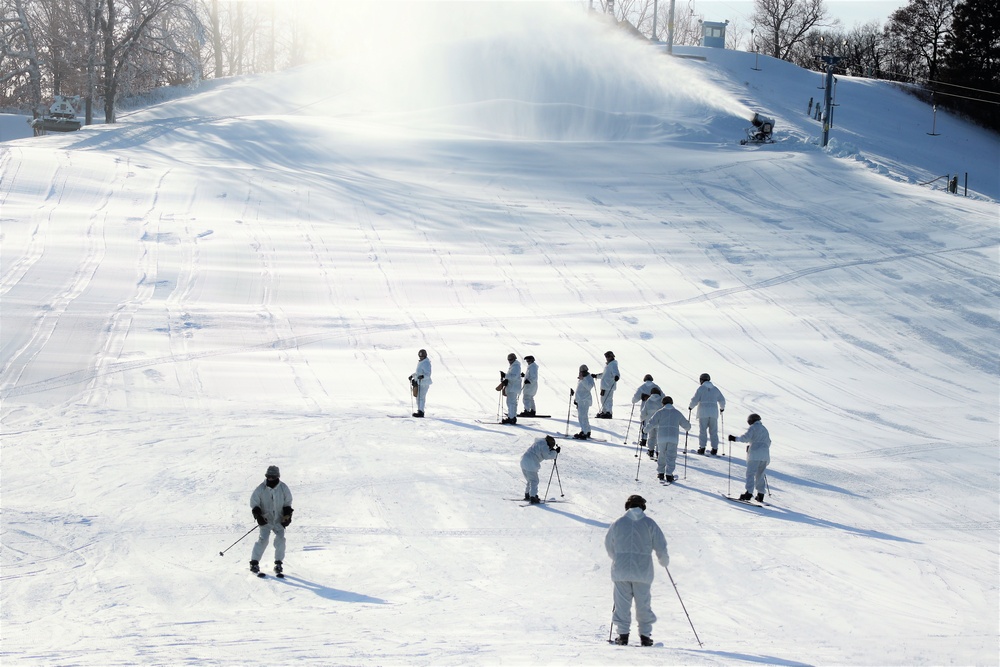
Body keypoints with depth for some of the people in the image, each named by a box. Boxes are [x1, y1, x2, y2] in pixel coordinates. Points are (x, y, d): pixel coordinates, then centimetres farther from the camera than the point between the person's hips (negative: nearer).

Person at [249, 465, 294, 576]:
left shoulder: (283, 488, -2)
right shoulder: (261, 489, -7)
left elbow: (288, 502, 11)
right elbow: (254, 502, 2)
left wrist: (287, 515, 0)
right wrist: (258, 515, -9)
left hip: (279, 520, 2)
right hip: (266, 520, -2)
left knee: (280, 539, -12)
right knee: (263, 539, -15)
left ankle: (278, 563, 1)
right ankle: (254, 562, -7)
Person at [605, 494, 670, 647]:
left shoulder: (618, 523, 4)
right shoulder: (649, 523, 1)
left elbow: (608, 545, 14)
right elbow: (660, 546, 1)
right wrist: (664, 561, 21)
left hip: (621, 571, 1)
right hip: (643, 571, 0)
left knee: (622, 603, 6)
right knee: (643, 604, 8)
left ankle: (622, 634, 2)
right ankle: (645, 635, 8)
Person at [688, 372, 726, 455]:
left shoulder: (701, 388, -2)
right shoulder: (715, 389, 11)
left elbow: (695, 400, -7)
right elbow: (722, 400, 16)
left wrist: (690, 407, 11)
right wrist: (722, 408, 35)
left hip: (703, 412, -4)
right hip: (714, 412, 4)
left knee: (702, 430, 0)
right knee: (713, 431, 6)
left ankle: (702, 447, -6)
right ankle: (714, 449, 4)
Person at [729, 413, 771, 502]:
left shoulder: (753, 427, 0)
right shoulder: (765, 429, 22)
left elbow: (746, 437, -13)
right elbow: (768, 442, 25)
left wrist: (735, 439, -6)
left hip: (755, 454, -7)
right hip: (765, 455, 7)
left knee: (750, 473, -9)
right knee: (760, 475, 13)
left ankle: (749, 493, -20)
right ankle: (760, 495, 9)